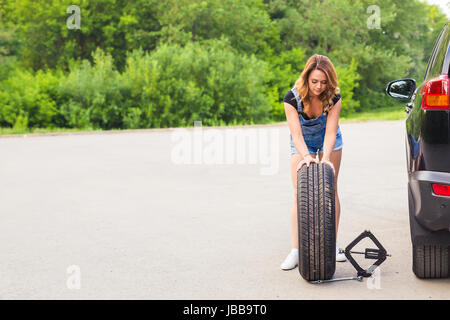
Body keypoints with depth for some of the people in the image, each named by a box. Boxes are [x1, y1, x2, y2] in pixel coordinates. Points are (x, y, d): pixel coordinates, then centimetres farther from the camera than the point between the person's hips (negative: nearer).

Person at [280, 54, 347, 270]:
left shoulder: (333, 98, -26)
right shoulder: (292, 99, -30)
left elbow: (330, 132, -31)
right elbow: (297, 133, -35)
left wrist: (325, 158, -47)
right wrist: (306, 156, -51)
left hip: (328, 142, 1)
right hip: (302, 144, -1)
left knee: (331, 190, 0)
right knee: (299, 193, -11)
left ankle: (332, 246, 8)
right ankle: (295, 251, -13)